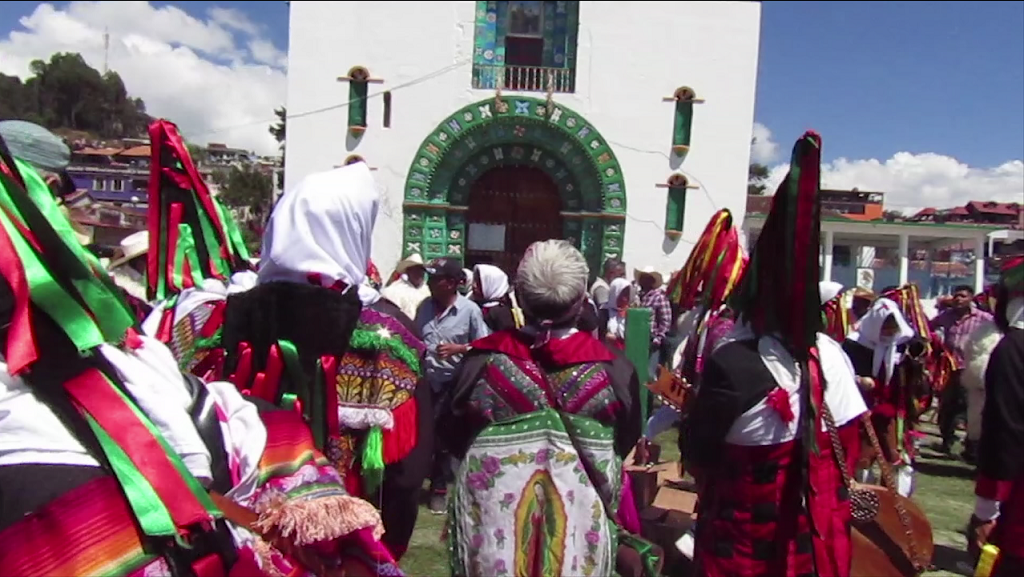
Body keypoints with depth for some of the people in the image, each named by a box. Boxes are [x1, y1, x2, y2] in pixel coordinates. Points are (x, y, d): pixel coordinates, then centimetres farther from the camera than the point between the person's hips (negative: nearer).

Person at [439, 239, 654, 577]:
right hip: (581, 533, 0)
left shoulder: (484, 361, -16)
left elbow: (453, 438, -1)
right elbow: (625, 443, 1)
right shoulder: (612, 369, -16)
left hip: (494, 524, 0)